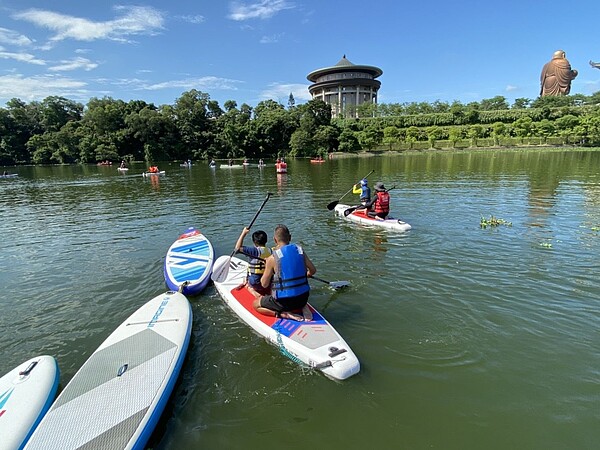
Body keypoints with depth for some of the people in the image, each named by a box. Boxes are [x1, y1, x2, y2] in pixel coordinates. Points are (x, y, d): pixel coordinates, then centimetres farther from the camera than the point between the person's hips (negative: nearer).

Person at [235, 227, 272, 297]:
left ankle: (253, 291, 1)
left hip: (255, 283, -6)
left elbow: (238, 248, -22)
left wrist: (243, 233, -15)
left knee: (247, 283, 27)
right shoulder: (270, 251, -4)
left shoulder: (255, 251, -20)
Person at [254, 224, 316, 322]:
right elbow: (313, 270, 7)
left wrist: (266, 267, 9)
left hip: (284, 301, -5)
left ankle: (283, 314, -3)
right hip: (303, 298, 5)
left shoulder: (272, 258, -14)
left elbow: (264, 284, -7)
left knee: (255, 304, 18)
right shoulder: (300, 251, -2)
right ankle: (302, 308, 9)